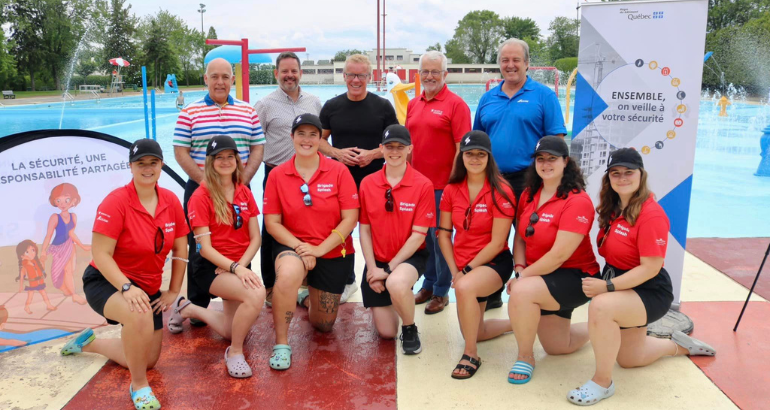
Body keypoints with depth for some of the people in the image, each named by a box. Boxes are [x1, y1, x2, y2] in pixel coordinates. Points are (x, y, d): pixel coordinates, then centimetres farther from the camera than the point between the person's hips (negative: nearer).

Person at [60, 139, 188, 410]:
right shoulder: (116, 202, -21)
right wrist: (127, 287, -34)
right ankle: (139, 386, -16)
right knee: (139, 316, -41)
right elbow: (101, 255, -22)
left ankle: (89, 342, 41)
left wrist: (174, 290, 2)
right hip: (107, 282, -6)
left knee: (147, 360, 14)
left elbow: (180, 248, 3)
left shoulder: (171, 201, -7)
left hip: (149, 288, 6)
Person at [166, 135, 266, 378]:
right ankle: (235, 352, -11)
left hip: (240, 265, 7)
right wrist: (235, 268, -28)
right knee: (256, 294, -34)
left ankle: (188, 309, 37)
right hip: (211, 267, -7)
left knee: (235, 330, 12)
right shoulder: (201, 197, -11)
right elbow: (205, 247, -16)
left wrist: (241, 265, -15)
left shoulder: (244, 193, 4)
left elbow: (255, 238, 2)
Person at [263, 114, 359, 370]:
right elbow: (272, 222, -5)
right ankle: (281, 344, -18)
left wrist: (319, 248, -18)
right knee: (287, 275, -39)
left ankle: (308, 298, 50)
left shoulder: (338, 171, -8)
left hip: (334, 253, 1)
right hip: (293, 247, -1)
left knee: (323, 326, 13)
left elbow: (350, 218, -11)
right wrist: (299, 247, -19)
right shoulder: (277, 175, -5)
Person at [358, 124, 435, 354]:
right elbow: (364, 230, 1)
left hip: (410, 257, -3)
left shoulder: (423, 185, -11)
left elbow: (419, 234, -12)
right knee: (386, 332, 1)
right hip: (378, 260, 3)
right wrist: (372, 268, -9)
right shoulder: (367, 184, -2)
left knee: (396, 283, -39)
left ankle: (410, 330, -8)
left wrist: (389, 269, -16)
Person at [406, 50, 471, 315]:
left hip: (442, 186, -6)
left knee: (440, 238, 3)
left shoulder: (455, 104, -7)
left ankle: (441, 292, 17)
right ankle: (428, 285, 29)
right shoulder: (413, 104, 11)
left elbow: (462, 148, -10)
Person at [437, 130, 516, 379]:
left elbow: (497, 243, -16)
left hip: (494, 263, -6)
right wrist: (455, 272, -6)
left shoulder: (501, 192, -15)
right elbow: (444, 234, 3)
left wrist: (467, 271, -16)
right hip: (462, 267, 6)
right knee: (475, 332, 14)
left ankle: (471, 355, -19)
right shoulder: (451, 190, -1)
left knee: (465, 287, -39)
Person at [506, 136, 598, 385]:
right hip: (543, 279, 8)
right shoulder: (529, 195, 2)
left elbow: (559, 255, -25)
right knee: (557, 347, 15)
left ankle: (525, 357, -10)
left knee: (522, 292, -34)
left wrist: (522, 277, -21)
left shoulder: (577, 201, -21)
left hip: (574, 277, -7)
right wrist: (520, 270, -13)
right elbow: (520, 237, 5)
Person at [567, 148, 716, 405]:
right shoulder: (613, 209, 1)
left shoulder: (651, 214, -23)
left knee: (601, 306, -38)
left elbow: (650, 268, -25)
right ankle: (678, 345, 49)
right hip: (618, 284, 9)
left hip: (649, 292, -8)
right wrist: (602, 282, -4)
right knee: (629, 359, 21)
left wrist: (607, 287, -30)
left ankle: (603, 382, -19)